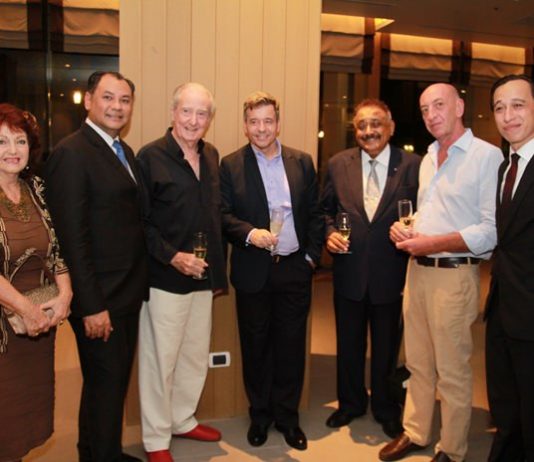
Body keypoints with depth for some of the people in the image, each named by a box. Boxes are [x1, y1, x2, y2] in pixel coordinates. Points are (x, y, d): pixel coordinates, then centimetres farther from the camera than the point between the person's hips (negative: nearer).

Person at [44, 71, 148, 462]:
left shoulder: (125, 151, 11)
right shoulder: (71, 153, -15)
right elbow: (73, 237, -19)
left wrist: (139, 284, 9)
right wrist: (91, 306, -20)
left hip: (128, 294, 8)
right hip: (99, 301, -8)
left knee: (115, 381, 21)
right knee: (105, 384, 7)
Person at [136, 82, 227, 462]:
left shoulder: (212, 156, 9)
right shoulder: (151, 157, -9)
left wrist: (218, 270, 13)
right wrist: (173, 257, -20)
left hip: (204, 276, 6)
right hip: (165, 277, -6)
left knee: (197, 355, 17)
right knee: (160, 359, 5)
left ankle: (183, 419, 37)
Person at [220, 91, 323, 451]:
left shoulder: (302, 162, 6)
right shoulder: (231, 165, 0)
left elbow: (314, 213, 8)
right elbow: (223, 215, -4)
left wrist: (312, 255, 0)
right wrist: (249, 233, -21)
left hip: (295, 269, 2)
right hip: (253, 272, -1)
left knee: (292, 347, 9)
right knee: (256, 347, 12)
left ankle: (287, 416, 26)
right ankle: (260, 415, 30)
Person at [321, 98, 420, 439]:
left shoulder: (413, 165, -7)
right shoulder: (338, 164, 1)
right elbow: (326, 208, 9)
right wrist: (330, 232, -9)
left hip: (391, 274, -2)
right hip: (349, 271, 2)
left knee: (387, 346, 16)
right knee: (349, 344, 18)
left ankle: (386, 408, 39)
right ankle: (350, 403, 40)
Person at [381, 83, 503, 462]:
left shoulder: (487, 156, -10)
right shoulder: (428, 159, 15)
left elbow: (492, 230, -16)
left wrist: (433, 243, -19)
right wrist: (404, 229, 3)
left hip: (454, 275, -7)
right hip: (417, 270, 7)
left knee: (452, 371, 5)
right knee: (418, 364, 17)